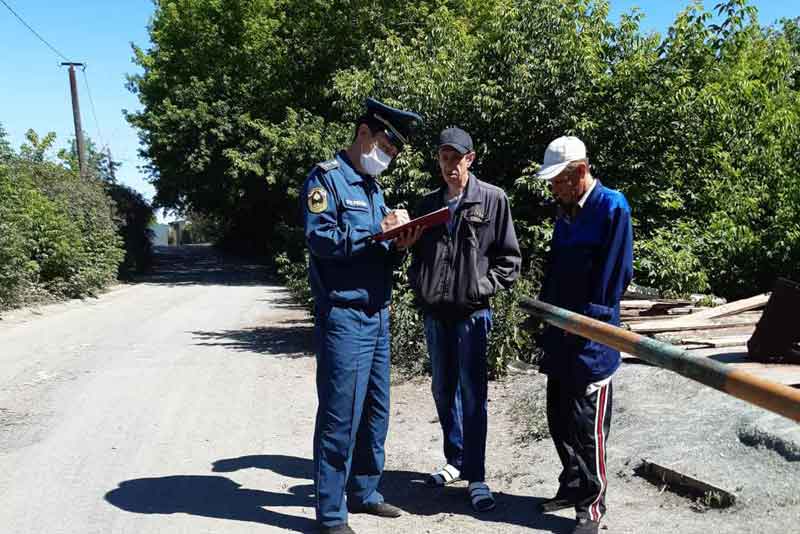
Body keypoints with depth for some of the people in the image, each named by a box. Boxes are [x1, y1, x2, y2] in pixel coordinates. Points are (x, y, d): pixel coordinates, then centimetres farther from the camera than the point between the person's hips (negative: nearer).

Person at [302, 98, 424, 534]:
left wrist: (398, 247, -1)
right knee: (340, 416, -4)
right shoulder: (326, 178, -5)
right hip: (342, 316, -8)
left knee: (376, 411, 13)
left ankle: (363, 493, 28)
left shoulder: (373, 187, 19)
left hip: (377, 315, 8)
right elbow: (320, 239, -19)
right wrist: (377, 227, -17)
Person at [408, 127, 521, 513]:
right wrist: (417, 284, 3)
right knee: (443, 390, 14)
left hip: (471, 311, -5)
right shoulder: (428, 203, 10)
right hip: (434, 311, 5)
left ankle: (476, 476, 6)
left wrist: (483, 287, -9)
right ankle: (455, 461, 29)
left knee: (472, 394, -3)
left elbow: (509, 257, -1)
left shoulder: (492, 200, -3)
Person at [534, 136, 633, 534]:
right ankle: (573, 485, 31)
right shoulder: (565, 212, 12)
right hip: (561, 334, 8)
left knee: (586, 424, -1)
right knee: (559, 418, 15)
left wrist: (587, 321, -14)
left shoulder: (612, 208, -12)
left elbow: (612, 275, -15)